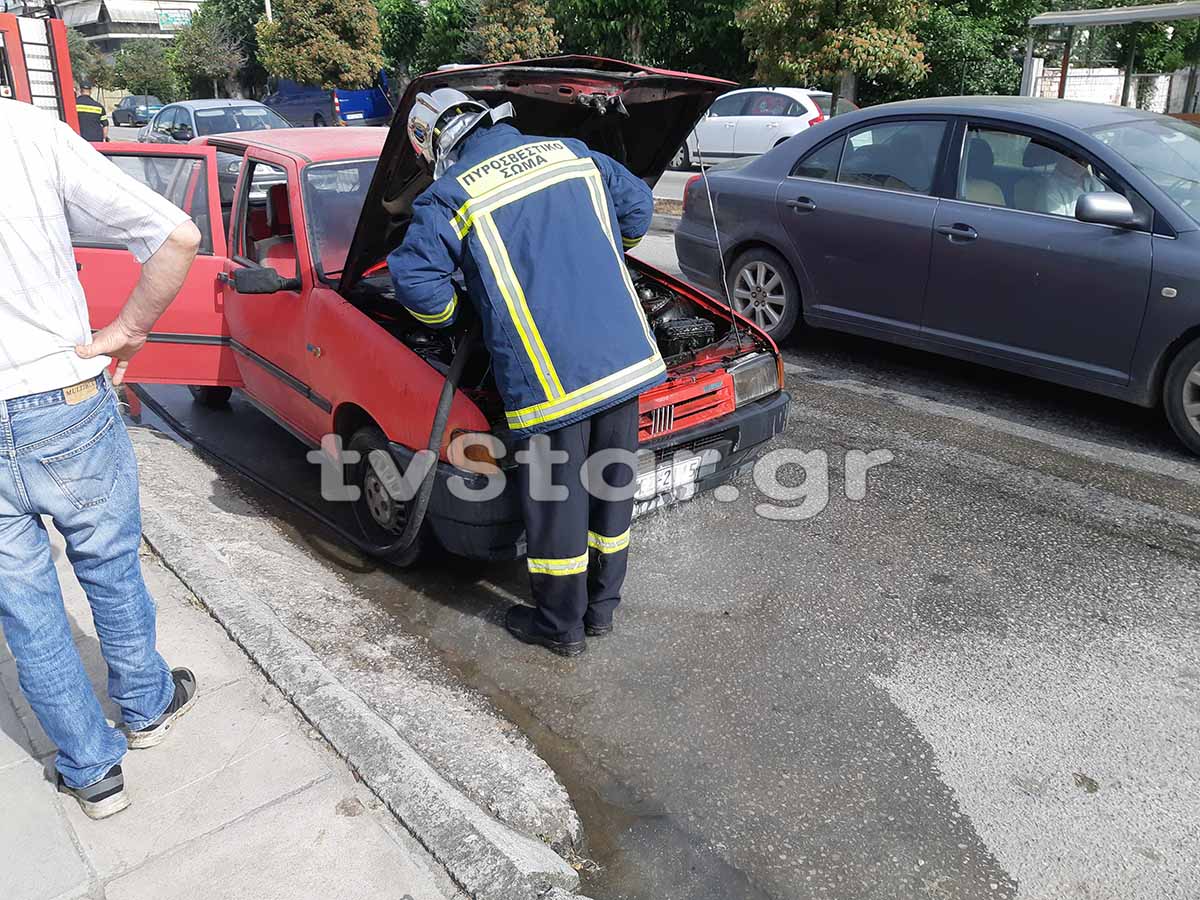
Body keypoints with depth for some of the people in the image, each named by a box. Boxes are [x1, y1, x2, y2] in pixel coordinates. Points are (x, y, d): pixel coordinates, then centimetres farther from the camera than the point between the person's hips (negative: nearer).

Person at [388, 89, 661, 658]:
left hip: (548, 375, -5)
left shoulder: (450, 196, -1)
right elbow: (638, 205, 22)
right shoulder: (571, 153, 14)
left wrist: (449, 315, 14)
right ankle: (601, 608, 34)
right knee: (611, 485, 17)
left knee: (555, 500, 9)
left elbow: (415, 280, -7)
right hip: (625, 356, 6)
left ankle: (560, 626, 25)